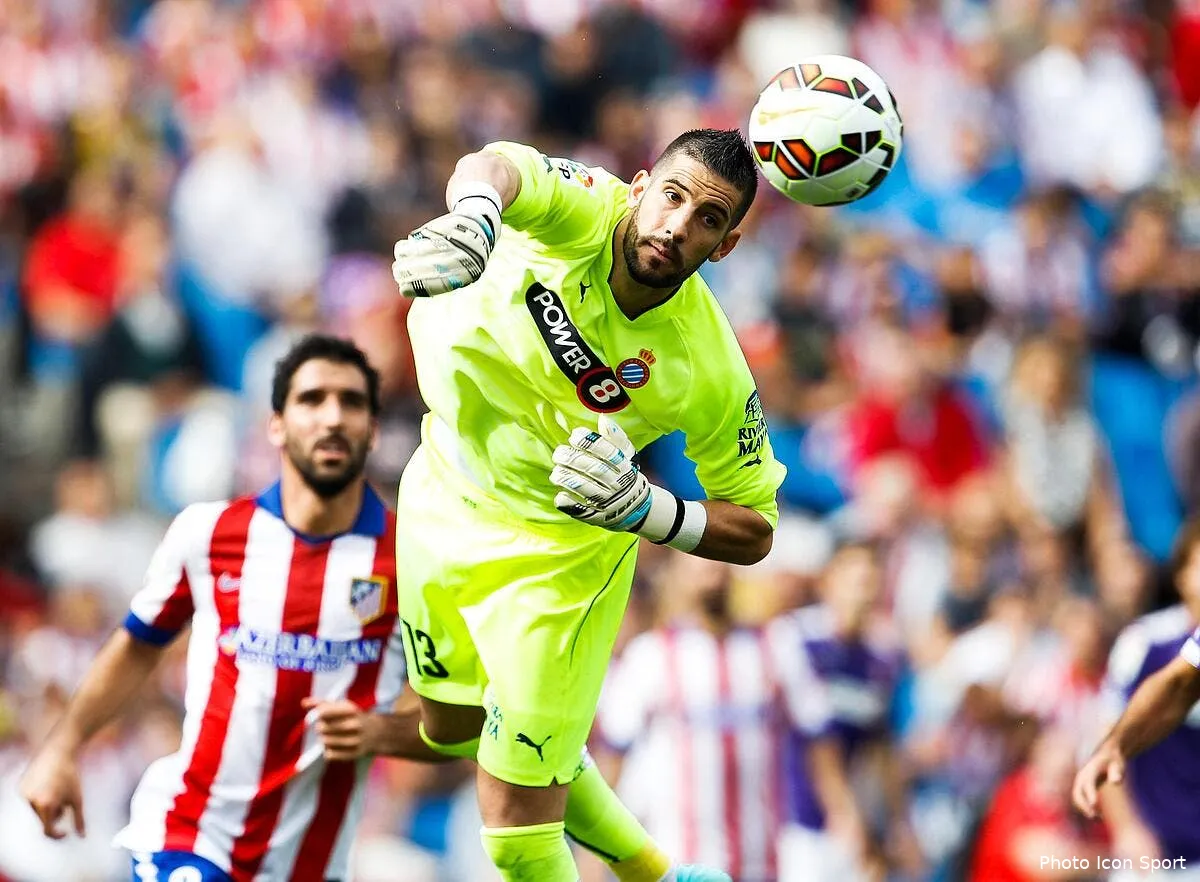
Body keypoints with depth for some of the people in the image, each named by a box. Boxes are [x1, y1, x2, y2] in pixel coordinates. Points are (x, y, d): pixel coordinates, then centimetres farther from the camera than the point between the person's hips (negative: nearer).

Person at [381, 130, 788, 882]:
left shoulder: (710, 374, -27)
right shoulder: (588, 211, -25)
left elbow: (755, 531, -15)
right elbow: (497, 165, -48)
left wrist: (644, 509, -34)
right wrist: (474, 215, -72)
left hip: (557, 549, -5)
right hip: (444, 495, 5)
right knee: (453, 729, 26)